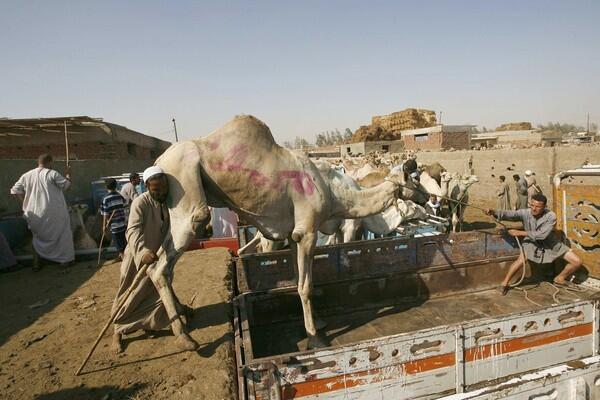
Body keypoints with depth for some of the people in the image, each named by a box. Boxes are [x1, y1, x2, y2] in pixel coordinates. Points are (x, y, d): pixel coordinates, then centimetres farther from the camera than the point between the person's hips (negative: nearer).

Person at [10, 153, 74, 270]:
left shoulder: (26, 175, 6)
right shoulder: (52, 174, -9)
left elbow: (15, 191, 6)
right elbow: (66, 185, -4)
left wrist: (26, 202, 14)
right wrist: (68, 174, 11)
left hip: (35, 213, 5)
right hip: (53, 211, -5)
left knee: (38, 236, 23)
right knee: (62, 234, 14)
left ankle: (36, 263, 21)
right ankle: (65, 259, 18)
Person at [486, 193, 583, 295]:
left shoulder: (551, 216, -28)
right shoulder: (525, 213, -25)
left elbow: (542, 234, -33)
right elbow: (510, 214, -42)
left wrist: (520, 233, -35)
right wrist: (494, 212, -60)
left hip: (551, 243, 2)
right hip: (532, 243, -1)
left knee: (577, 262, -1)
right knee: (521, 260, -27)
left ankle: (560, 279, 27)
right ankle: (505, 283, -9)